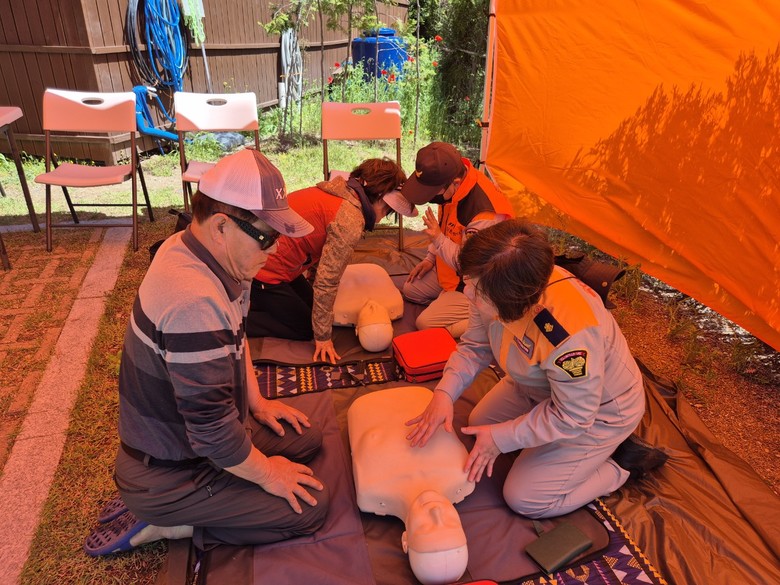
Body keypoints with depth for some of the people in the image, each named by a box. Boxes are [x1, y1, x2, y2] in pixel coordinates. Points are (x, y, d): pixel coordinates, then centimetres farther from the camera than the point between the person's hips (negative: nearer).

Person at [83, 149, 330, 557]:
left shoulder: (190, 249, -6)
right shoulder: (195, 303, -36)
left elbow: (236, 336, 11)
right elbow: (213, 430, -31)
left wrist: (256, 402, 9)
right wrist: (267, 473, -14)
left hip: (180, 433, 9)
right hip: (166, 474, -9)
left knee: (306, 437, 12)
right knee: (311, 506, -9)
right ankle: (158, 522, 1)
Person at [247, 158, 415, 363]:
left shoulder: (335, 192, 5)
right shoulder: (350, 222, -23)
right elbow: (327, 282, -21)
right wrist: (323, 337, -11)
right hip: (264, 273, -9)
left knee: (309, 303, 21)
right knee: (305, 329, 7)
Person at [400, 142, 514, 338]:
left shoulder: (487, 214, -38)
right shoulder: (452, 189, -10)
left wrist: (438, 239, -32)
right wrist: (430, 259, 10)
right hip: (450, 271, 9)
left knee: (426, 323, -15)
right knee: (410, 289, 17)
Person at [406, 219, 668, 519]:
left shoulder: (570, 335, -45)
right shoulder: (497, 289, -24)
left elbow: (571, 418, -29)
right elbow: (474, 347, -7)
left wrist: (500, 438, -21)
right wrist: (444, 392, -23)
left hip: (596, 412, -7)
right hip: (539, 386, 7)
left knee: (525, 499, -2)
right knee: (479, 423, 18)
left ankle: (621, 465, 12)